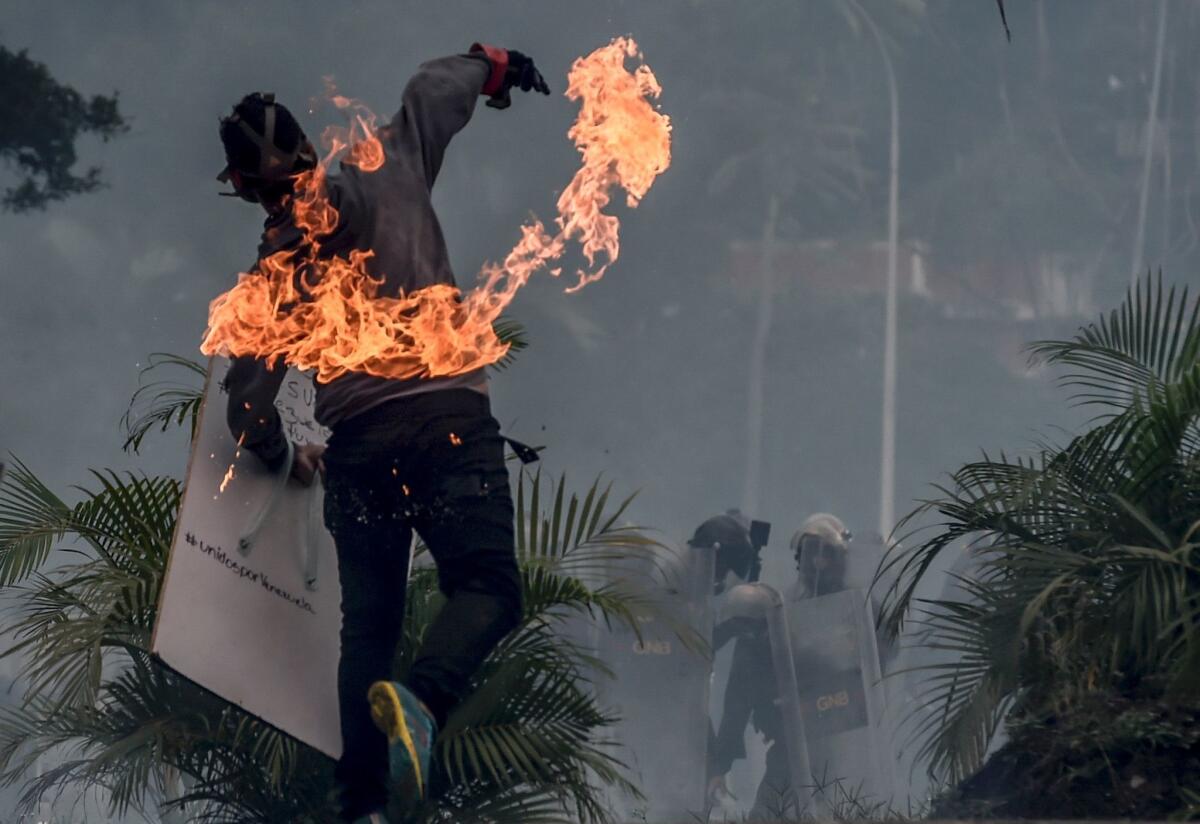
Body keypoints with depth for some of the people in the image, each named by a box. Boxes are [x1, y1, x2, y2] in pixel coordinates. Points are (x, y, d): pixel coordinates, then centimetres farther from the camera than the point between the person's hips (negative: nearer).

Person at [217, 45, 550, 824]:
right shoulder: (387, 173, 5)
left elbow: (250, 393, 10)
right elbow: (435, 89, 18)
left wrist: (282, 457, 30)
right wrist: (493, 63, 38)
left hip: (356, 446, 3)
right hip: (449, 418, -3)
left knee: (368, 623, 11)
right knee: (487, 587, -4)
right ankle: (423, 698, -35)